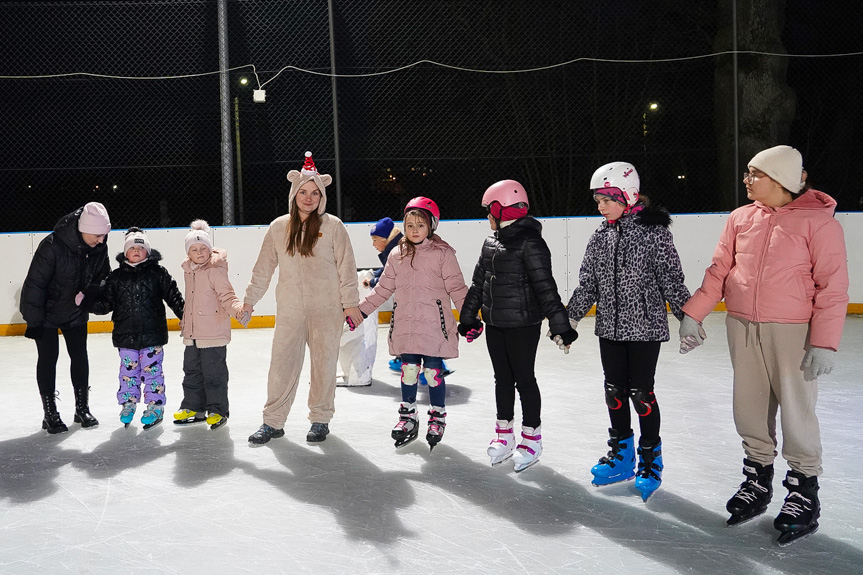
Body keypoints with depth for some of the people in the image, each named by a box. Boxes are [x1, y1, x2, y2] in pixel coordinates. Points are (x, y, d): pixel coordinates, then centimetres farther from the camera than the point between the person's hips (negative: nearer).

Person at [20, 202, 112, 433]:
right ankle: (50, 414, 11)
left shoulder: (99, 248, -13)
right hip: (47, 312, -4)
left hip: (76, 312, 5)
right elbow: (35, 283, -24)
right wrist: (33, 320, -20)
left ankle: (82, 408, 21)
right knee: (48, 358, 1)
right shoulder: (52, 246, -30)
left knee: (80, 356, 7)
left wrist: (89, 293, -18)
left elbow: (103, 278, 3)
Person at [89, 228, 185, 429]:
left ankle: (155, 407, 13)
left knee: (152, 370, 3)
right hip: (126, 335, 3)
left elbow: (173, 296, 0)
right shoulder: (116, 276, 5)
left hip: (152, 334, -3)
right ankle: (128, 404, 27)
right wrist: (87, 302, -10)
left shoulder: (157, 273, -1)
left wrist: (185, 316, -3)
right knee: (128, 370, 12)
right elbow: (106, 303, 6)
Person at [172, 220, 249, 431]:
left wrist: (238, 310, -36)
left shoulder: (216, 270, -13)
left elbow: (227, 295, -18)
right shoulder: (188, 270, 11)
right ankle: (194, 407, 28)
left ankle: (218, 410, 10)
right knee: (192, 371, 15)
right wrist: (184, 321, 29)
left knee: (214, 373, -1)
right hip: (192, 334, 8)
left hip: (213, 333, -8)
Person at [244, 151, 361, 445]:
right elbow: (263, 267, 11)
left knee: (324, 364, 6)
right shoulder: (279, 227, 6)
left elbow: (346, 266, -1)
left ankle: (320, 419, 21)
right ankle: (273, 422, 14)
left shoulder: (333, 226, -2)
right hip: (289, 310, 2)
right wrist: (250, 300, 12)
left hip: (326, 310, -2)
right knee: (281, 365, 3)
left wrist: (350, 302, -3)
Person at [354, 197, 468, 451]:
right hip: (405, 325, 3)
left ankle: (437, 418, 19)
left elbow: (457, 288, -4)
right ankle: (408, 417, 22)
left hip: (434, 325, -3)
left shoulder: (443, 254, -3)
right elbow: (383, 289, 14)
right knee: (408, 370, 6)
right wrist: (360, 309, 11)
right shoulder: (397, 255, 8)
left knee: (433, 371, 2)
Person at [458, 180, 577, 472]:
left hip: (523, 324, -8)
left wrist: (560, 325, -23)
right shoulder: (492, 242, 9)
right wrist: (468, 317, 20)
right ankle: (504, 435, 29)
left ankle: (531, 437, 19)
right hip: (495, 324, 8)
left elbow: (545, 287, -20)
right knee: (502, 379, 16)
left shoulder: (530, 242, -16)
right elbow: (478, 282, 17)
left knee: (524, 379, 3)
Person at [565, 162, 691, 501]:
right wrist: (568, 319, 10)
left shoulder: (654, 231, -9)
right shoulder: (600, 237, 6)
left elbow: (672, 279, -8)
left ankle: (651, 460, 19)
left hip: (645, 327, -5)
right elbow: (587, 284, 11)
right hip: (610, 328, 5)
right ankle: (621, 455, 28)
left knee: (640, 392, 0)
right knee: (614, 391, 11)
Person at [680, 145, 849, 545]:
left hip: (792, 331, -5)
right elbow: (719, 270, 8)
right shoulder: (740, 218, 5)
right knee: (750, 408, 12)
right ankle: (757, 481, 29)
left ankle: (803, 494, 19)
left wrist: (824, 343, -14)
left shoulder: (818, 220, -9)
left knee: (796, 412, 3)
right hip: (742, 327, 5)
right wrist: (692, 315, 3)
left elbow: (832, 286, -10)